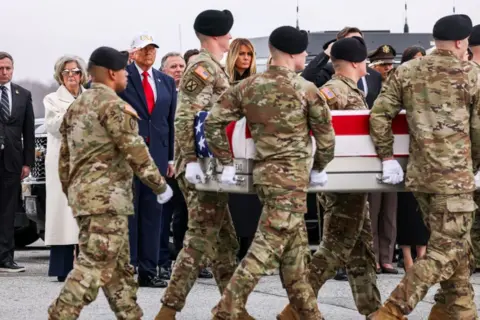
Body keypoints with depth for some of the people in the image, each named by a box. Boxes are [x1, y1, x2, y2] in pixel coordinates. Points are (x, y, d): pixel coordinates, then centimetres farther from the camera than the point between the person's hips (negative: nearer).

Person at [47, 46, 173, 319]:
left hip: (83, 194, 10)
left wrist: (71, 192, 25)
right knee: (95, 265, -11)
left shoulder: (77, 106, 17)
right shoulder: (112, 105, -11)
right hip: (106, 196, -10)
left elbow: (65, 158, 20)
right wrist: (160, 185, -5)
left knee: (119, 266, 13)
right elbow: (134, 150, -14)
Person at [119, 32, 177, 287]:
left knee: (153, 212, 5)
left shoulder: (167, 82, 15)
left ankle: (149, 270, 8)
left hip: (157, 151, 5)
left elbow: (171, 122, 14)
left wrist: (171, 157, 10)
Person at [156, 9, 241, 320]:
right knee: (201, 238, -10)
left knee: (224, 240, 12)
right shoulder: (202, 68, -12)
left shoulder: (213, 68, 17)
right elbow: (186, 118, -21)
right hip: (202, 166, -10)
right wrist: (191, 161, -27)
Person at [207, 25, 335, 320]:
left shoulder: (247, 87, 6)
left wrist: (227, 163, 9)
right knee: (269, 244, -8)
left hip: (264, 173, 7)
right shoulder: (305, 89, -7)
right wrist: (319, 168, 14)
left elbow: (214, 122, 3)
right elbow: (326, 134, -1)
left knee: (295, 245, 15)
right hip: (292, 176, -7)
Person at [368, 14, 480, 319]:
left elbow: (378, 115, 3)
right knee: (446, 251, -2)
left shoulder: (406, 72, 9)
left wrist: (387, 157, 10)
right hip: (454, 175, -6)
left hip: (419, 174, 6)